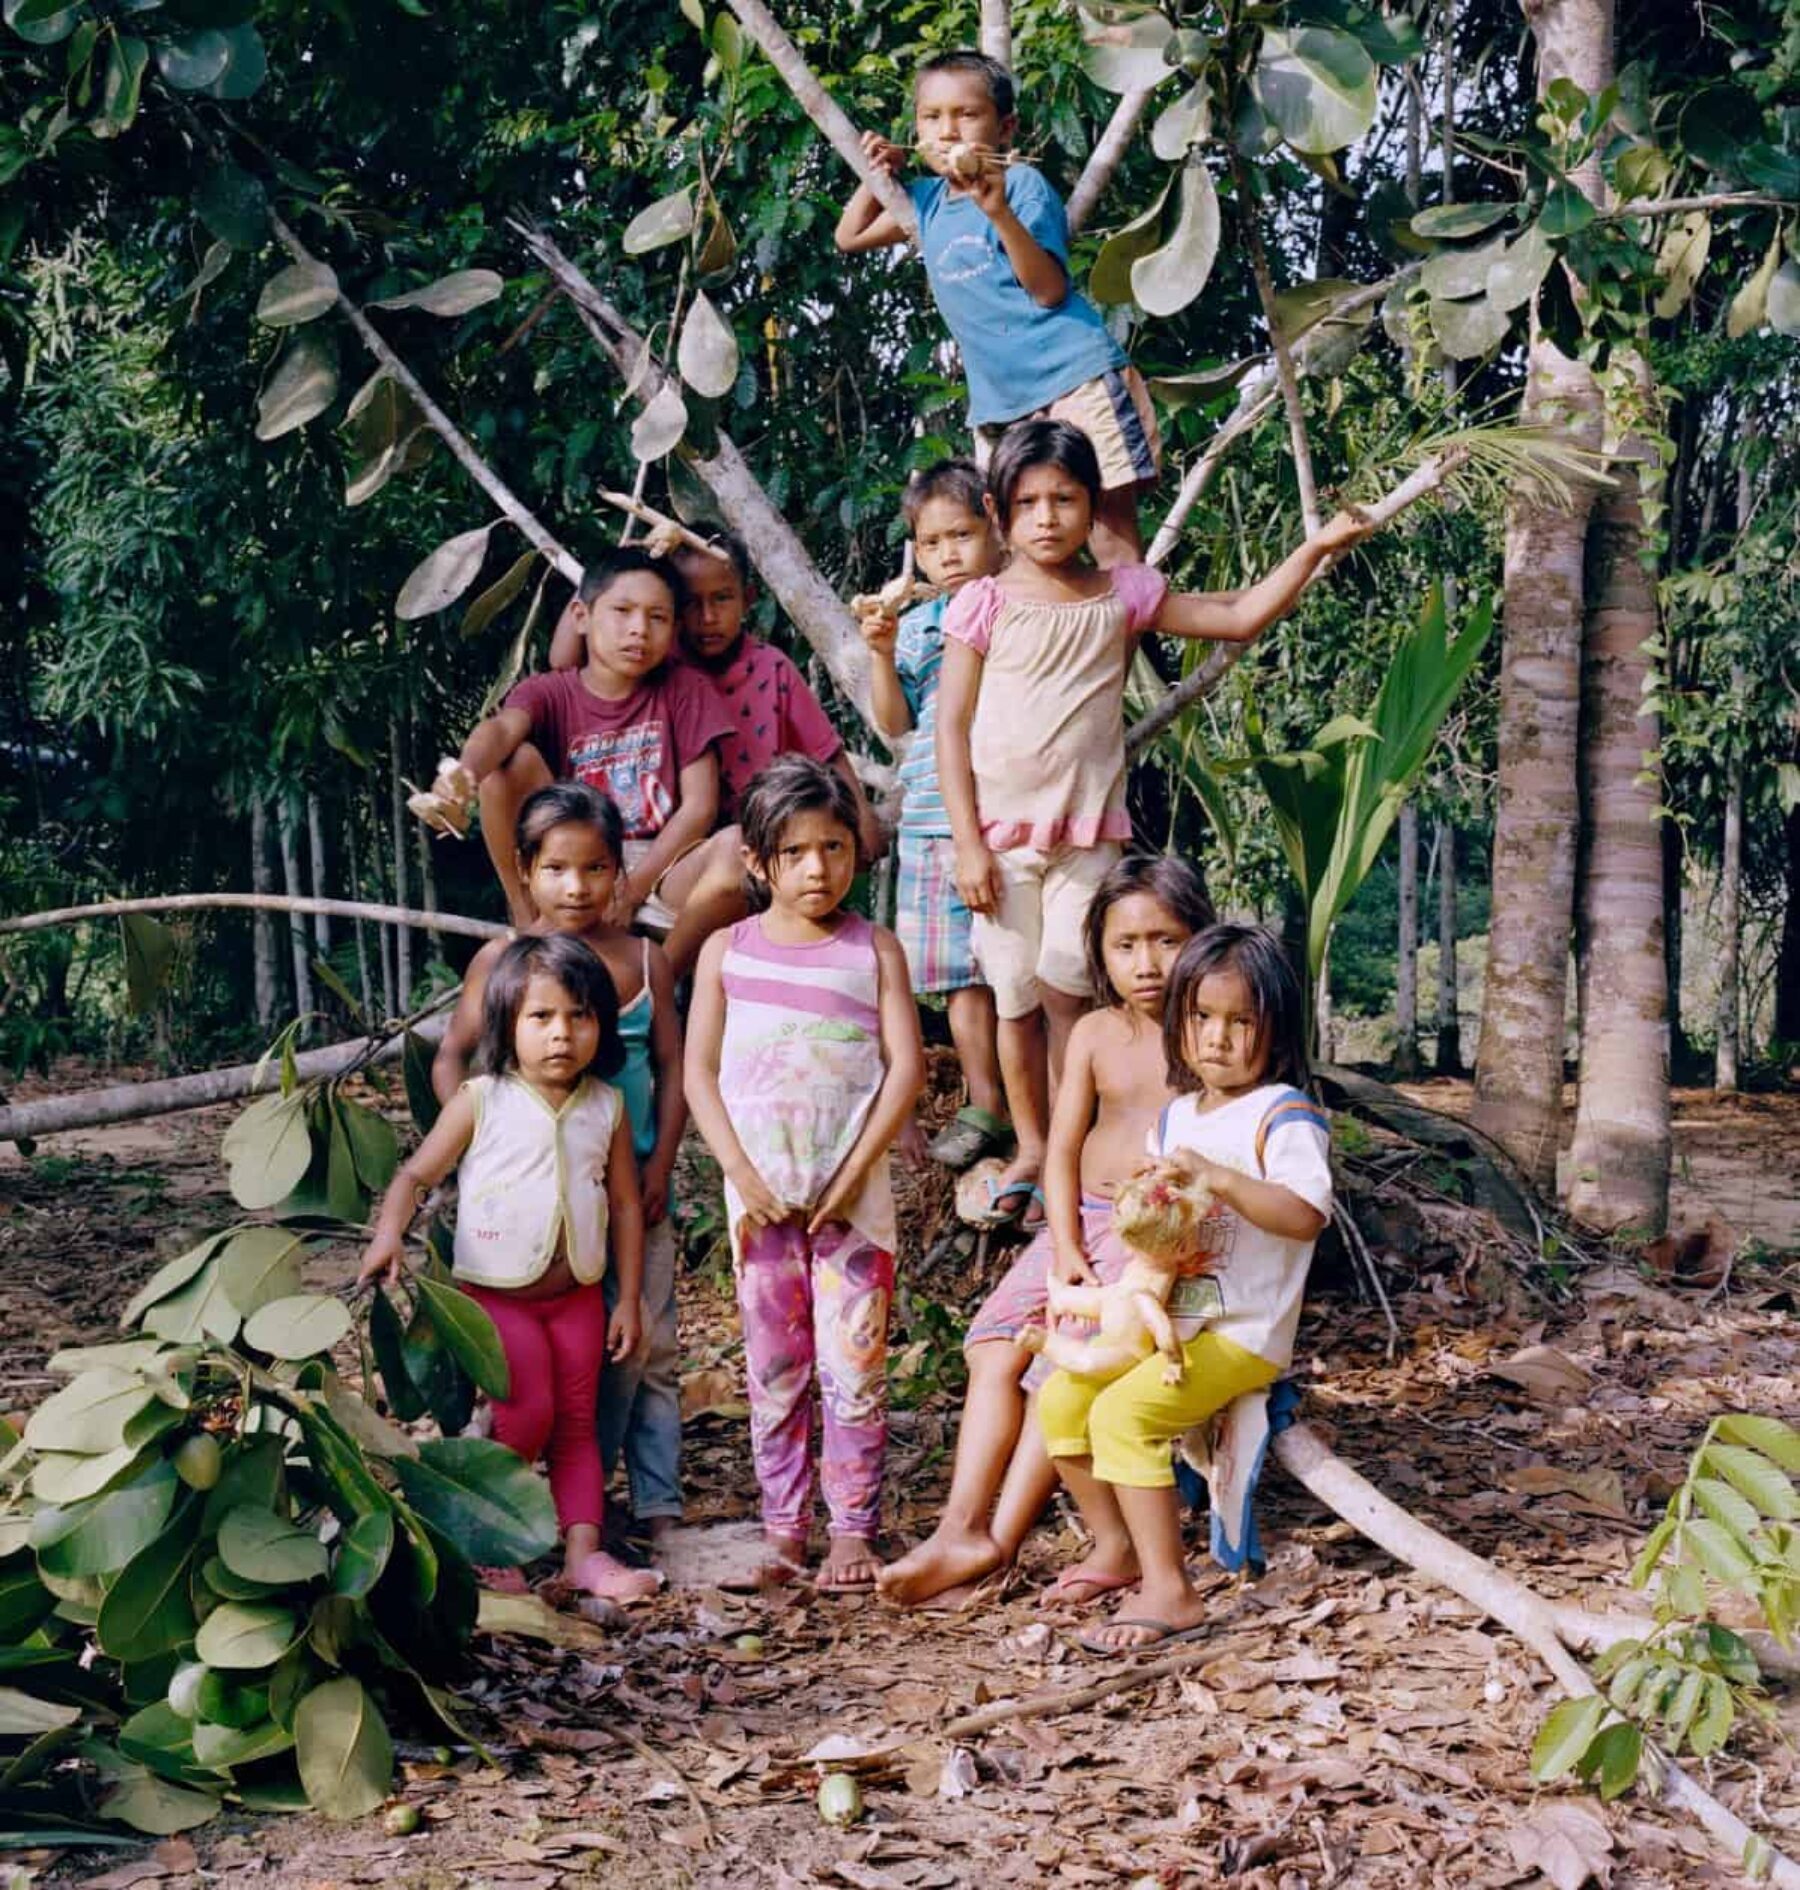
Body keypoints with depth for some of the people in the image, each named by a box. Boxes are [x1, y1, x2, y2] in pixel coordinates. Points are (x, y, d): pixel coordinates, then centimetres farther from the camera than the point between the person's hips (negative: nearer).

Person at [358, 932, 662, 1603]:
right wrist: (388, 1235, -22)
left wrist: (629, 1300, 4)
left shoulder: (606, 1108, 0)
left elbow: (625, 1204, 5)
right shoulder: (481, 1102, -8)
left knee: (577, 1422, 6)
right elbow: (417, 1174, -4)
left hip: (578, 1295, 4)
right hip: (495, 1294, -4)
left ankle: (583, 1551, 10)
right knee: (529, 1409, -15)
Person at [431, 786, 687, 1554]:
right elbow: (451, 1058, 1)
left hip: (630, 1183, 2)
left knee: (646, 1345, 5)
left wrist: (660, 1163, -5)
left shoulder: (645, 962, 2)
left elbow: (671, 1068, 4)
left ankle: (657, 1505, 13)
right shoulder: (502, 960, -3)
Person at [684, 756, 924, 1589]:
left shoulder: (874, 950, 2)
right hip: (761, 1192, 1)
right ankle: (782, 1527, 16)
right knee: (773, 1366, 7)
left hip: (854, 1191, -1)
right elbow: (698, 1070, 1)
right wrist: (741, 1172, -9)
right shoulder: (727, 951, 5)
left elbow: (907, 1067, -3)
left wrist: (854, 1173, -11)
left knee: (854, 1363, -1)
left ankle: (853, 1529, 6)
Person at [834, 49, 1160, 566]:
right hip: (999, 401, 7)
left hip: (1074, 379, -7)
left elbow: (1048, 289, -16)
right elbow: (849, 237, 29)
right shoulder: (927, 200, 14)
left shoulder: (1023, 183, -6)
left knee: (1110, 525, -10)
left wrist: (999, 211, -26)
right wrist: (878, 174, 15)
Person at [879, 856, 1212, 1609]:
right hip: (1082, 1218, 5)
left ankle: (998, 1541, -18)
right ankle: (961, 1525, -22)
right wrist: (1067, 1249, -7)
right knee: (997, 1344, -15)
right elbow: (1063, 1148, 7)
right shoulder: (1094, 1035, 11)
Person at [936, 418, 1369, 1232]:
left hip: (1088, 830, 0)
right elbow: (952, 729, -3)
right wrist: (968, 843, -8)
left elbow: (1239, 618, 7)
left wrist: (1316, 548, -1)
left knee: (1065, 987, -9)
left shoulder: (1123, 594, 4)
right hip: (1001, 834, 0)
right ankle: (1029, 1149, 22)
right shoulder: (983, 605, -2)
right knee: (1015, 996, 6)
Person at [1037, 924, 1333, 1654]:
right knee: (1060, 1398, 6)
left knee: (1123, 1411, -26)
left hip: (1244, 1334, -9)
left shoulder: (1284, 1115, -12)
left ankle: (1167, 1591, -20)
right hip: (1168, 1320, 9)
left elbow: (1306, 1215, -28)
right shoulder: (1177, 1116, 15)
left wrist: (1217, 1177, -35)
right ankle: (1115, 1547, 21)